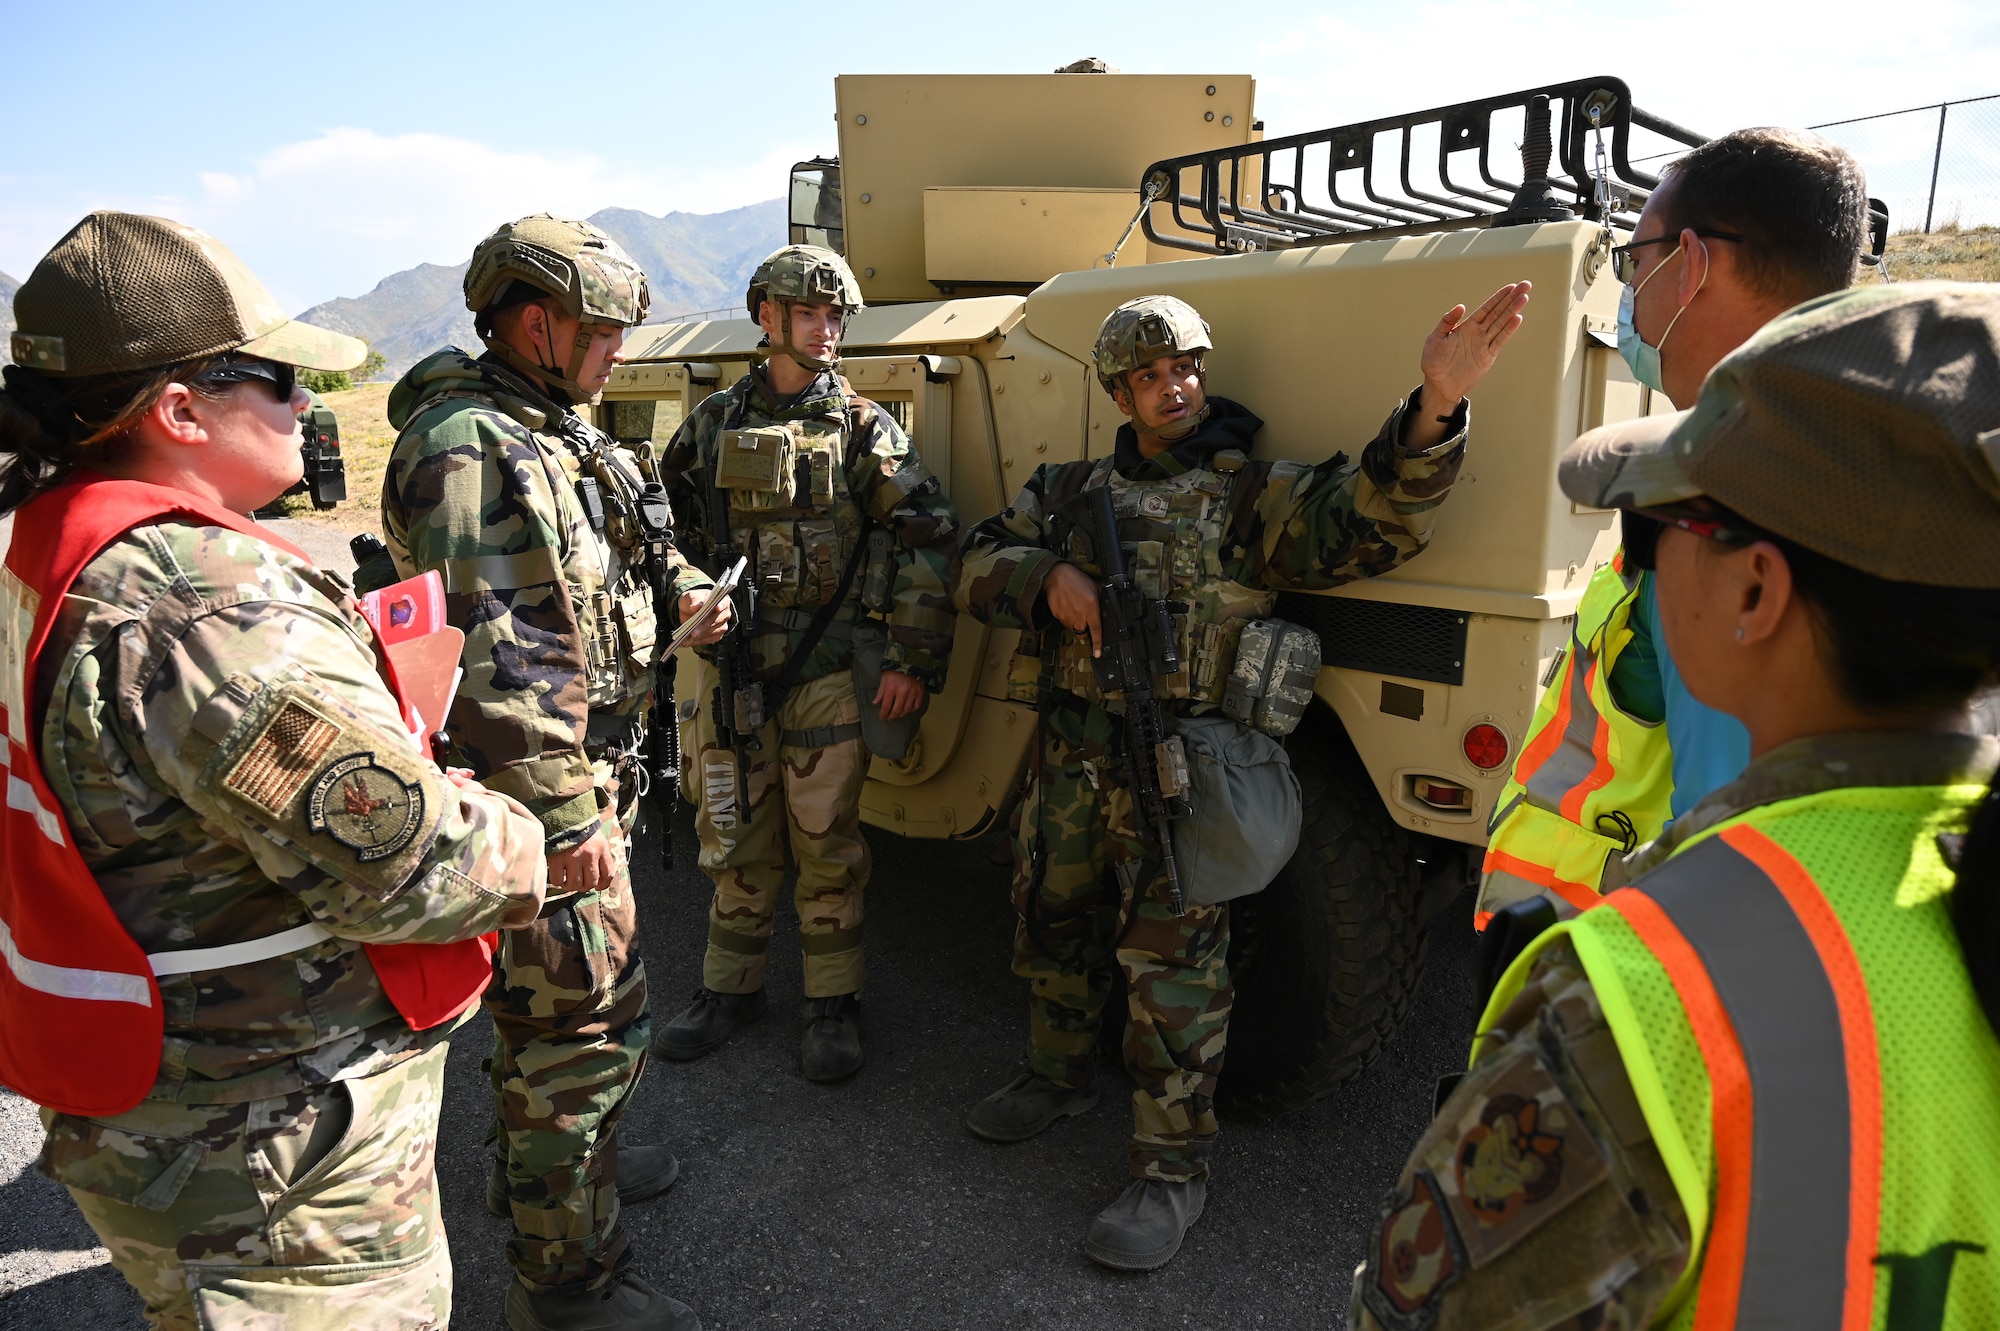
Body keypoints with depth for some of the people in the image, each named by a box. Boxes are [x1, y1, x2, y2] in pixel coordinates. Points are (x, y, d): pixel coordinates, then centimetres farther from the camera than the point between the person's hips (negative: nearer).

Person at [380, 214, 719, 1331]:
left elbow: (627, 549, 29)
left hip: (582, 772, 10)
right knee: (591, 1017, 0)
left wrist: (679, 582, 13)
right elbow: (495, 658, -28)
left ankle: (543, 1166, 47)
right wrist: (566, 815, -27)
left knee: (545, 988, 25)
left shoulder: (557, 433, 12)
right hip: (542, 785, -10)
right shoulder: (469, 450, -22)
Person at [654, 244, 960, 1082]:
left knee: (826, 841, 5)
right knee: (733, 835, 12)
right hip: (732, 662, 3)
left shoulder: (863, 426, 1)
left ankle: (833, 1001, 20)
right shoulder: (714, 422, 8)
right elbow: (670, 530, 17)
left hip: (830, 667, -2)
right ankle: (731, 987, 29)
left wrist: (913, 659, -9)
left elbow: (928, 539, -4)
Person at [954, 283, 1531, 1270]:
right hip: (1069, 757, 5)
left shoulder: (1252, 494, 1)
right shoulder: (1070, 491, 14)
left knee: (1172, 963, -2)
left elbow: (1366, 520, -15)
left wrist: (1434, 408, -32)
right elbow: (978, 562, 10)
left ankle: (1172, 1167, 13)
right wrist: (1048, 578, -12)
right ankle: (1058, 1075, 43)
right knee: (1051, 923, 18)